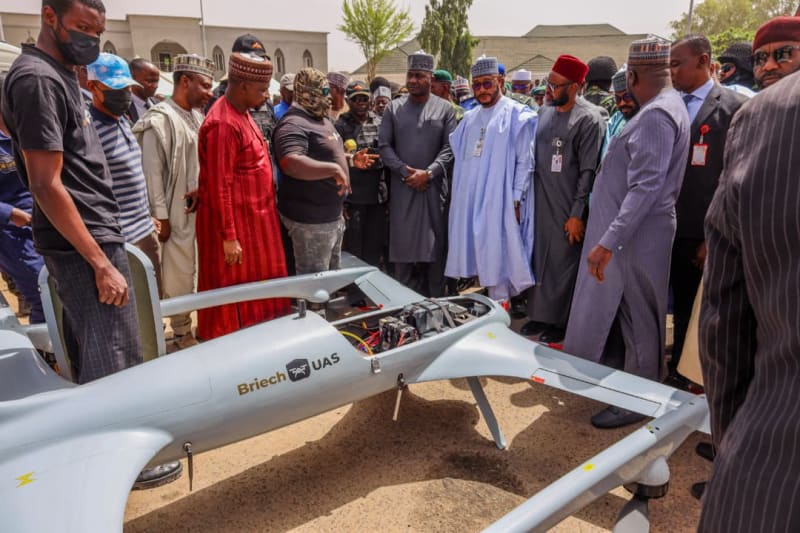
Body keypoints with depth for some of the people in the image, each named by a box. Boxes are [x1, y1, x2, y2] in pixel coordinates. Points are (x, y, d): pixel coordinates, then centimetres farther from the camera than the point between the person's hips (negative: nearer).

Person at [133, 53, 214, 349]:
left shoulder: (197, 116, 12)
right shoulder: (160, 119, -11)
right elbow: (152, 172, -14)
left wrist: (202, 188, -7)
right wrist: (161, 216, -14)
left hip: (202, 207, 7)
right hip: (178, 213, -7)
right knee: (180, 274, 2)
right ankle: (182, 333, 16)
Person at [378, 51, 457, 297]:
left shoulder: (445, 108, 5)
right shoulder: (393, 108, 9)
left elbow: (450, 148, -1)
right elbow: (384, 146, 3)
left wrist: (428, 173, -13)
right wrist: (405, 171, -10)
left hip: (434, 187, -1)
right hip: (402, 187, 1)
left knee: (435, 246, 3)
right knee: (403, 245, 3)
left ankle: (435, 301, 14)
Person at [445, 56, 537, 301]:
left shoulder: (516, 115, -3)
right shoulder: (470, 119, 16)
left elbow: (524, 162, -8)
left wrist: (516, 199, -14)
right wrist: (459, 196, 9)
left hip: (499, 201, -6)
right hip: (470, 201, 6)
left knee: (496, 256, -4)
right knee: (481, 256, 10)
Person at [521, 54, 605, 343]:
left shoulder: (588, 119, -9)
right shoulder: (544, 111, 9)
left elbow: (588, 171, -12)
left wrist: (577, 213, -13)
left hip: (567, 207, -6)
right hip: (540, 201, 6)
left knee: (563, 262, 3)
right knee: (539, 257, 11)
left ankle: (560, 321, 18)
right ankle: (540, 314, 25)